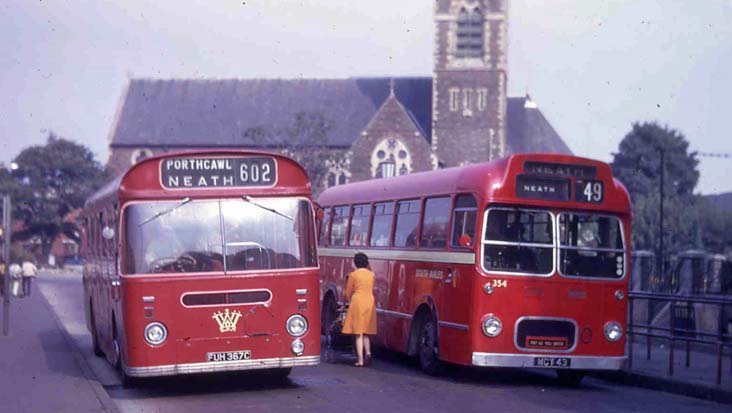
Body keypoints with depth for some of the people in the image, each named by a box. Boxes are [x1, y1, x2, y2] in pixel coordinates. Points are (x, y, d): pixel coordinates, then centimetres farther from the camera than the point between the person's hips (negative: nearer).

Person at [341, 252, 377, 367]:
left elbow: (348, 292, 4)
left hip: (357, 302, -4)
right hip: (370, 302, 4)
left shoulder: (353, 275, -4)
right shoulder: (372, 275, 7)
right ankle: (368, 352, -6)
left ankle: (360, 360, -5)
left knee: (358, 333, -1)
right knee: (366, 332, 17)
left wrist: (351, 301, 23)